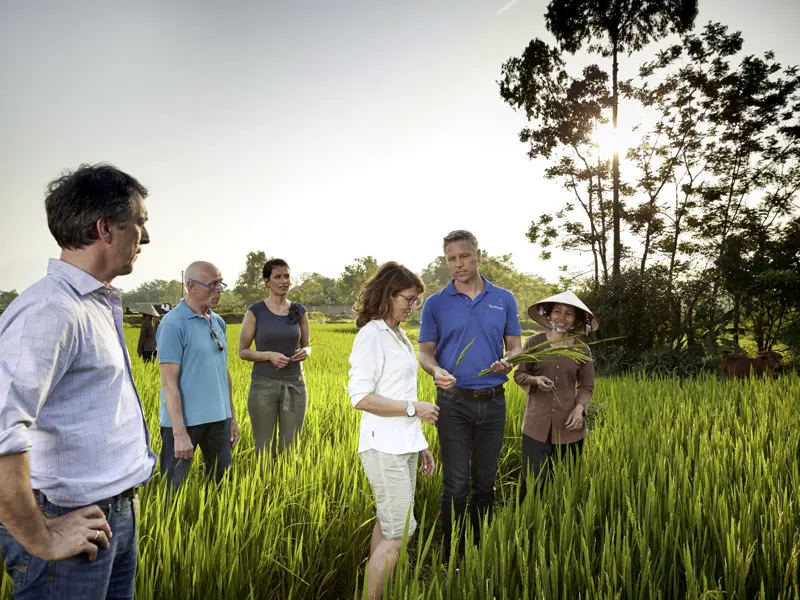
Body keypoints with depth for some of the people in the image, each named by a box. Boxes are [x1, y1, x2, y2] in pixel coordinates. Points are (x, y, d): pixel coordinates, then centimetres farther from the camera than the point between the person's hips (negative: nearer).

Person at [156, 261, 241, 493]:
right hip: (184, 421, -7)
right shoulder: (173, 324, -12)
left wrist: (232, 417, 15)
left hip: (218, 419, 7)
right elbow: (169, 382, -16)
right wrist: (180, 433, -19)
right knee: (174, 489, 5)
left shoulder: (218, 322, 9)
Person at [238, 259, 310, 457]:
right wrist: (269, 355, -18)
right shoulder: (255, 311, -4)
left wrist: (305, 352, -9)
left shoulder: (299, 310, 4)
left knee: (290, 448, 7)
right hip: (263, 385, -2)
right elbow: (242, 351, -2)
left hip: (294, 385, 3)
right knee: (264, 448, 5)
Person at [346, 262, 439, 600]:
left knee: (388, 526, 14)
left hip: (405, 446, 8)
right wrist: (414, 407, -15)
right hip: (385, 448, -8)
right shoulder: (371, 335, -12)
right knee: (399, 533, -4)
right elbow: (360, 397, -17)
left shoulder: (399, 335, 13)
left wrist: (420, 444, 15)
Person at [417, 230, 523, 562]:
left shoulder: (504, 299, 6)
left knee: (485, 481, 14)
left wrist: (508, 362, -15)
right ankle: (452, 557, 17)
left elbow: (515, 347, 8)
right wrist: (436, 370, -22)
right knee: (455, 484, 2)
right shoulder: (435, 303, 0)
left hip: (493, 401, 2)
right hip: (453, 401, -2)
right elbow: (425, 352, 1)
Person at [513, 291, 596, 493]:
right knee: (534, 482, -3)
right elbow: (519, 374, 6)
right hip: (537, 424, -1)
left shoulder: (582, 350, 2)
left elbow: (587, 386, 8)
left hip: (569, 426, 1)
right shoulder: (534, 342, -2)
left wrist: (579, 408, -10)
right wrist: (535, 380, -15)